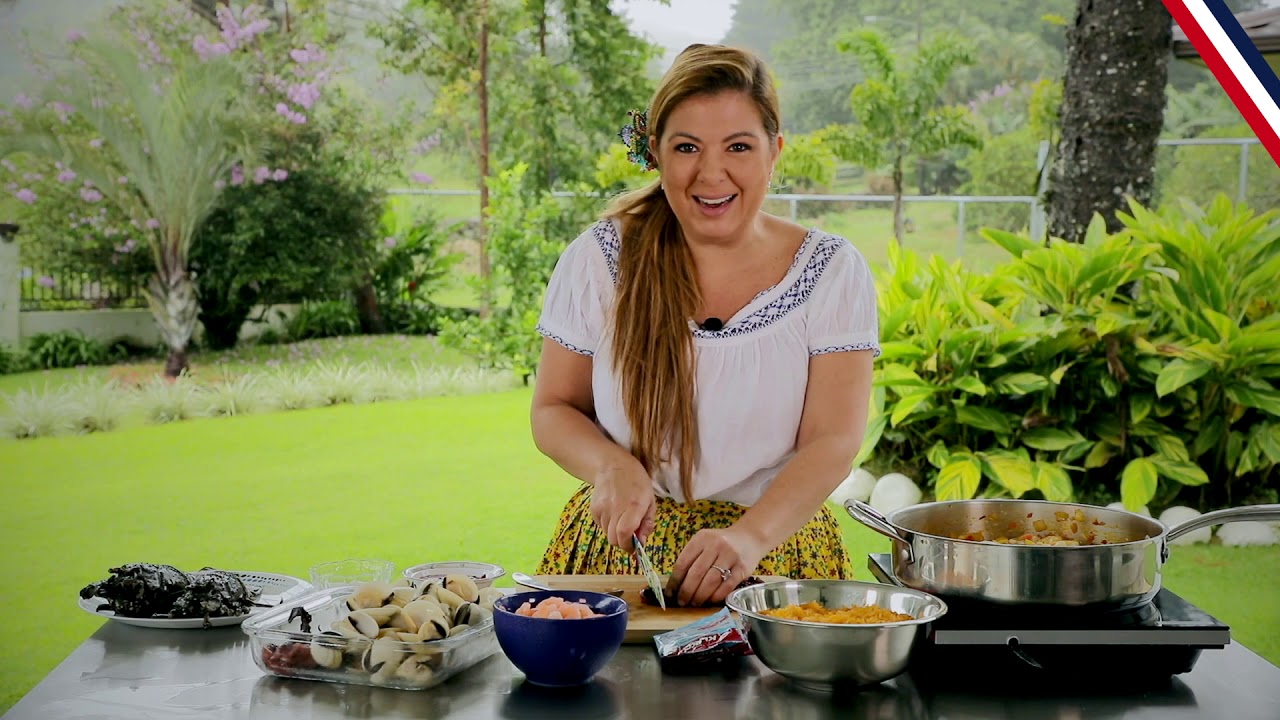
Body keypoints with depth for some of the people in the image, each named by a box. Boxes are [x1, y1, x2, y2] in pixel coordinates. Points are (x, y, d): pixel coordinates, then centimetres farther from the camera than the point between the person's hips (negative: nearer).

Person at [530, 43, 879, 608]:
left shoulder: (832, 273, -1)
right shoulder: (600, 259, 0)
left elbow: (833, 441, -8)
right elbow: (553, 410, 7)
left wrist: (749, 538, -25)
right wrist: (612, 467, -14)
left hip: (776, 553, 0)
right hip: (620, 550, 0)